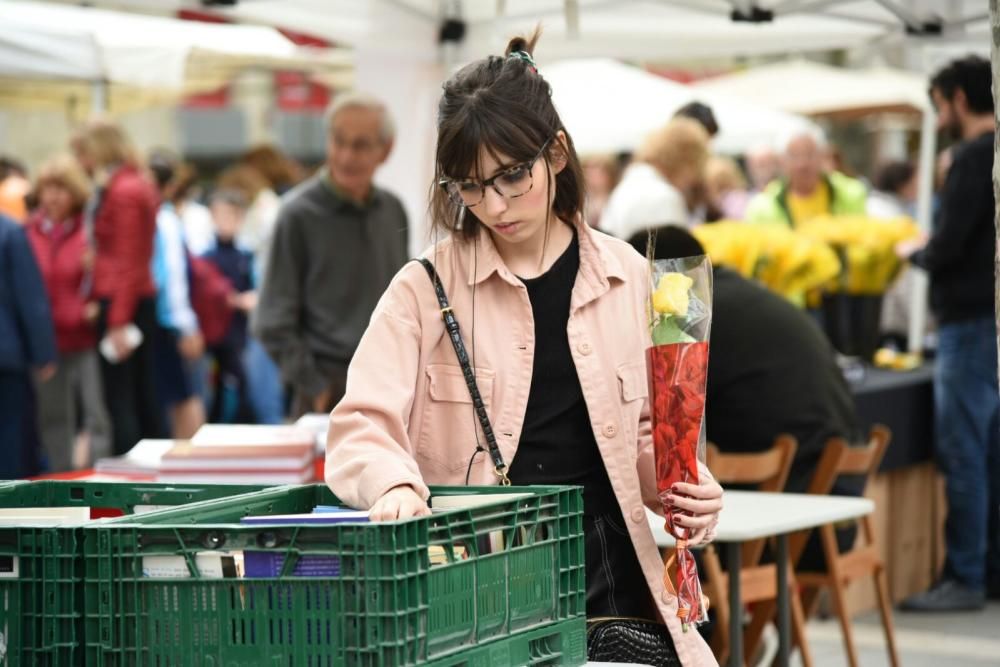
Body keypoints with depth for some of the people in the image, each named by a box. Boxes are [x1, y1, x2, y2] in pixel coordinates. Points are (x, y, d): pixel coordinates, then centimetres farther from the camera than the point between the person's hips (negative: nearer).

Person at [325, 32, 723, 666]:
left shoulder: (626, 278, 7)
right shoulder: (426, 289, -2)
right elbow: (361, 427, -10)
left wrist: (681, 486, -4)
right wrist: (396, 485, -31)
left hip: (609, 579, 3)